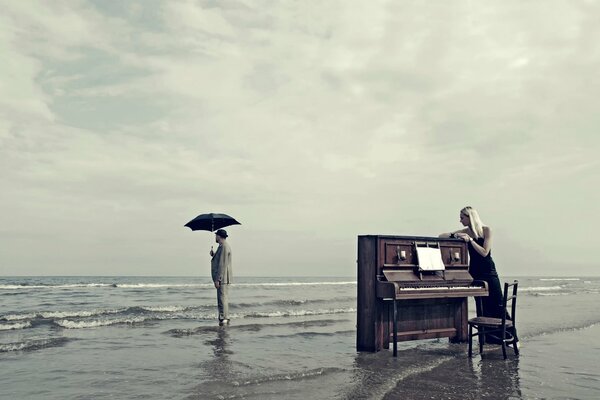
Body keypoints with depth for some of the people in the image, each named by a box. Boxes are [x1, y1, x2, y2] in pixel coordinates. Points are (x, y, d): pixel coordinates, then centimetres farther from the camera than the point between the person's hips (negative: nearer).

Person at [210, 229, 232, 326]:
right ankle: (225, 318, 18)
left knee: (222, 299, -9)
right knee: (223, 298, 13)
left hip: (222, 278, -11)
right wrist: (213, 255, 9)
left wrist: (218, 279, -22)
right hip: (222, 278, 11)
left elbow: (222, 264, -20)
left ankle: (223, 318, -8)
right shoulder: (222, 246, 19)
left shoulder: (224, 247, -15)